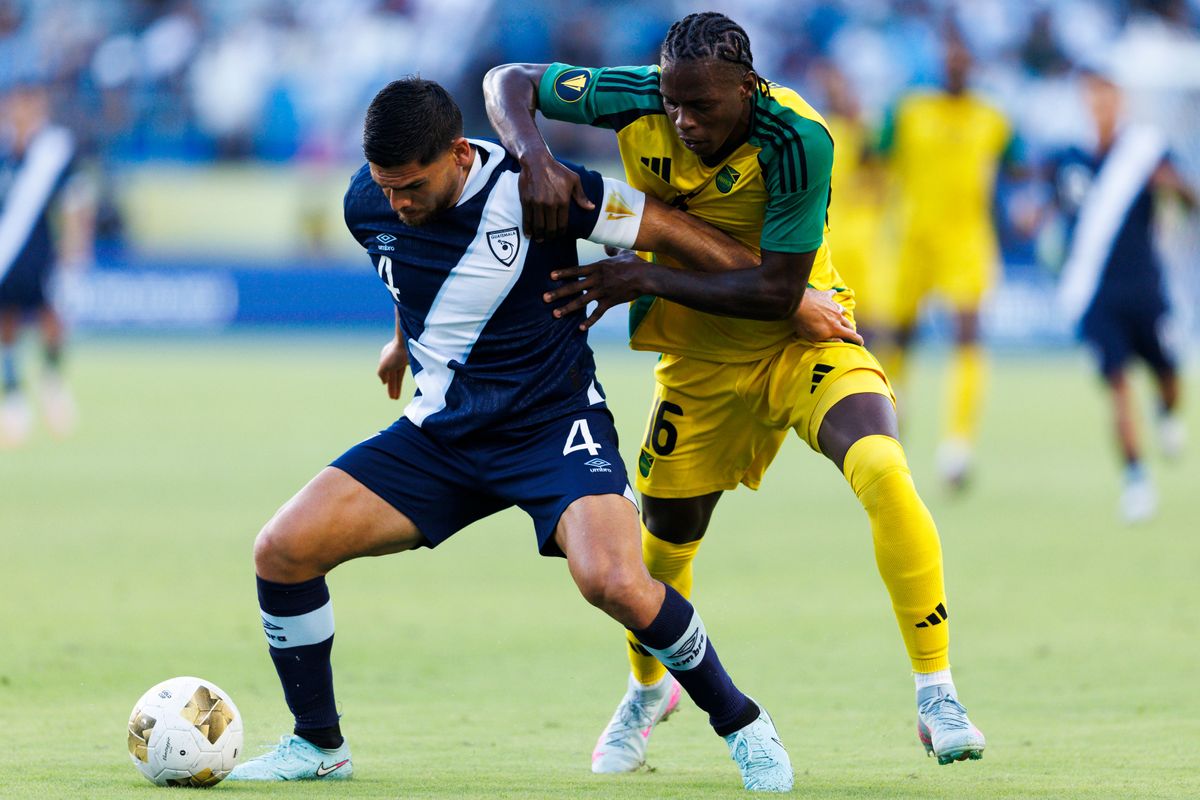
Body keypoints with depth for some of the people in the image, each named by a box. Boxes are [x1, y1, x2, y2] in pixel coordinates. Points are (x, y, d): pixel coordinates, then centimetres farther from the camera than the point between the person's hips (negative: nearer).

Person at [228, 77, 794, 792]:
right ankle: (318, 745, 10)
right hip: (442, 431, 5)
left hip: (556, 424, -5)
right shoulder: (370, 207, -6)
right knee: (283, 549, -11)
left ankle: (742, 724, -4)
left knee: (616, 584, -31)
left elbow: (672, 230, -11)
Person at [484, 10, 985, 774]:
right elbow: (510, 82, -9)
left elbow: (779, 291, -28)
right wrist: (535, 158, -30)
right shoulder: (637, 100, -20)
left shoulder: (796, 142, -29)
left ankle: (937, 697, -20)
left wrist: (648, 279, -30)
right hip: (700, 361, 4)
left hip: (802, 342, -4)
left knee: (883, 470, -30)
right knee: (666, 537, 12)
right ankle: (646, 690, 47)